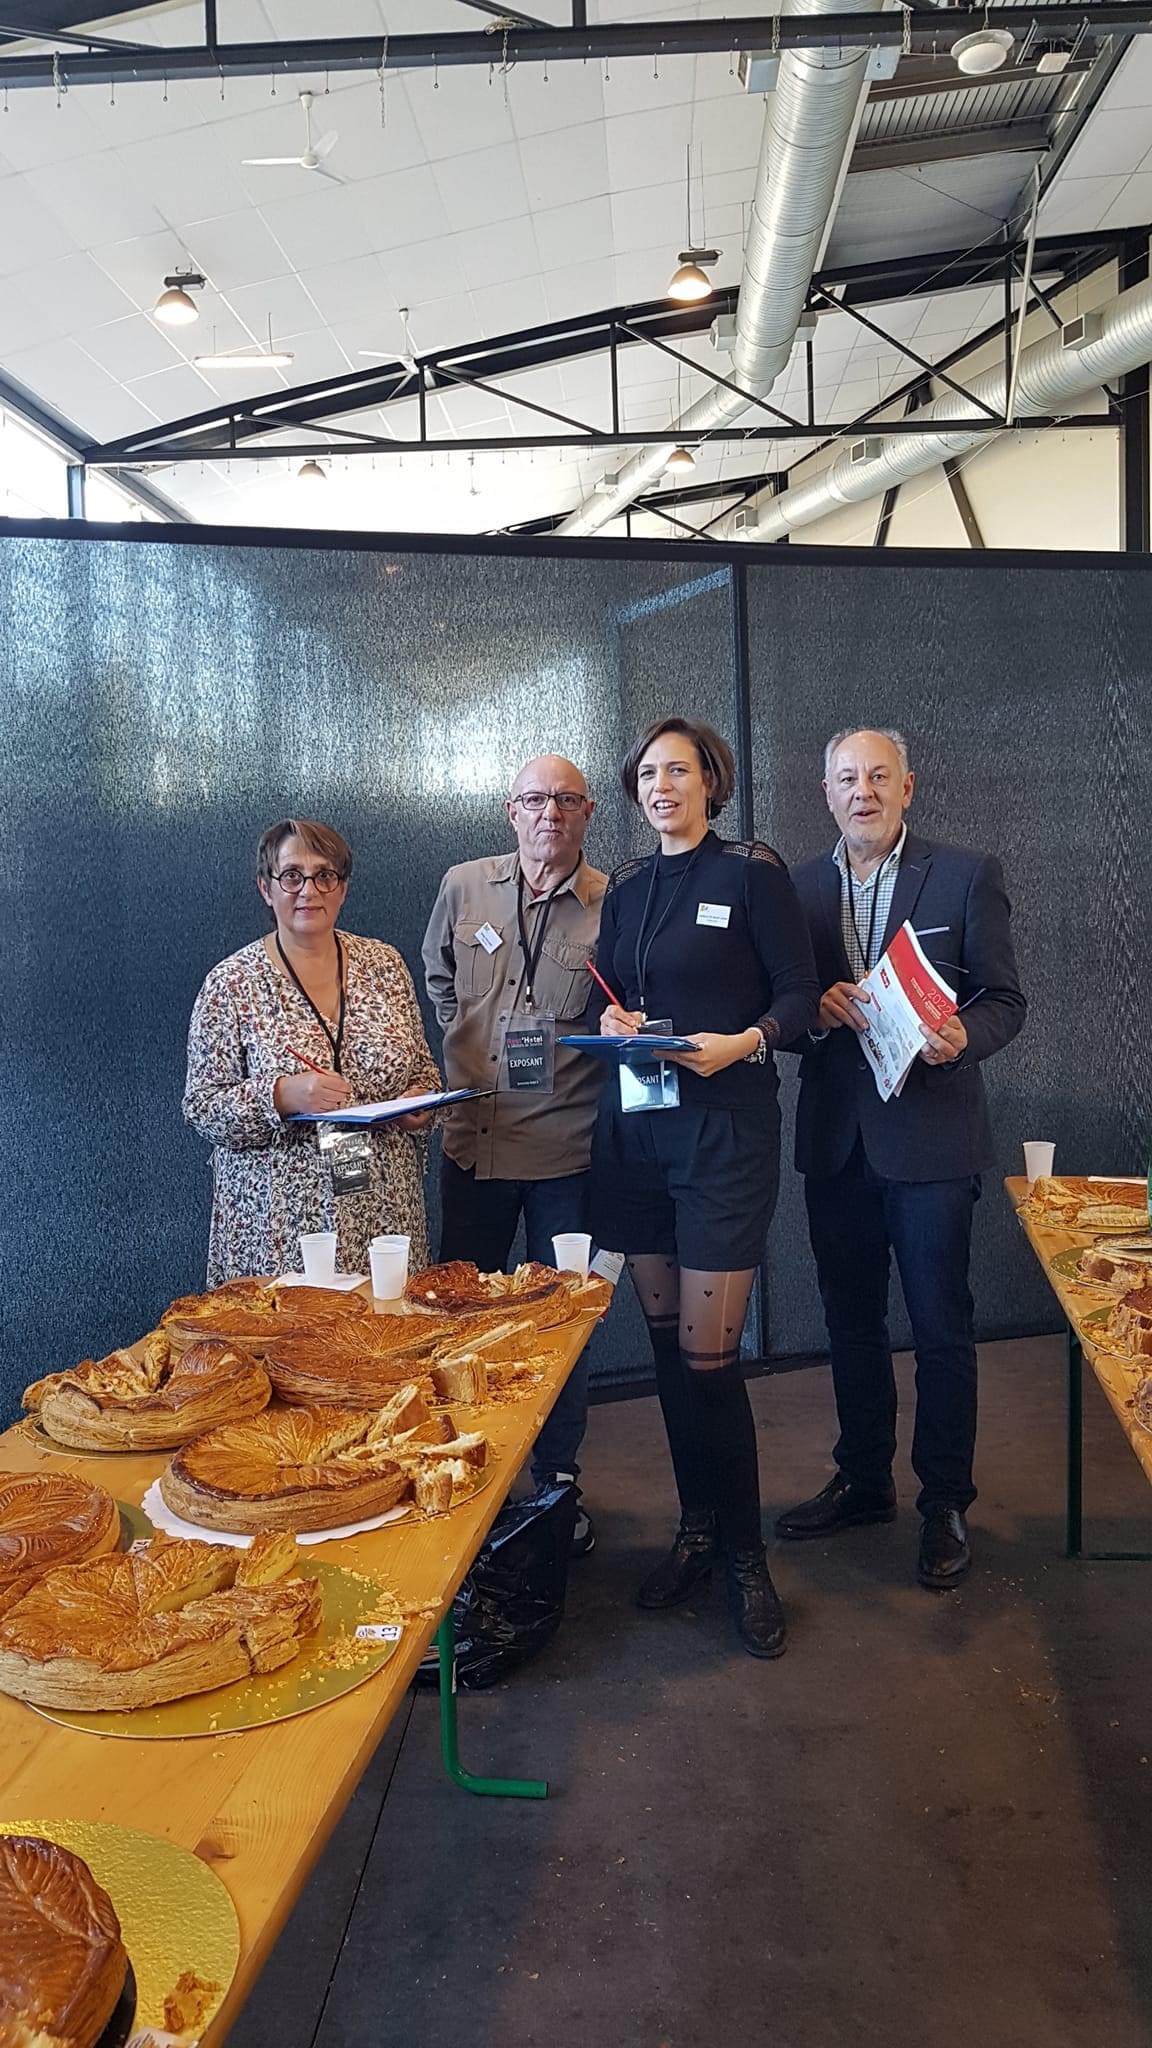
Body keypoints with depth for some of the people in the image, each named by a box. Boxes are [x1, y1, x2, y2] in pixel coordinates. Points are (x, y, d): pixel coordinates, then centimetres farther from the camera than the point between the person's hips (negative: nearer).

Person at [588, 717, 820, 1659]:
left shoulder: (752, 871, -3)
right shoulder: (626, 888, 13)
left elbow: (799, 993, -5)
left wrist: (744, 1042, -22)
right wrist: (609, 1019, -3)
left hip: (725, 1129, -5)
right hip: (634, 1129, 6)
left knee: (707, 1354, -6)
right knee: (666, 1341, 11)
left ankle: (744, 1554, 12)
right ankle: (697, 1528, 26)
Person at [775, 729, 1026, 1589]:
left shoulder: (967, 875, -2)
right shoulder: (800, 887, 8)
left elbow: (1005, 1000, -4)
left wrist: (962, 1036, -24)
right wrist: (816, 1008, -13)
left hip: (930, 1136, -4)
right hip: (837, 1138, 4)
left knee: (941, 1328, 4)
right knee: (851, 1322, 15)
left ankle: (945, 1503, 21)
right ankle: (863, 1481, 33)